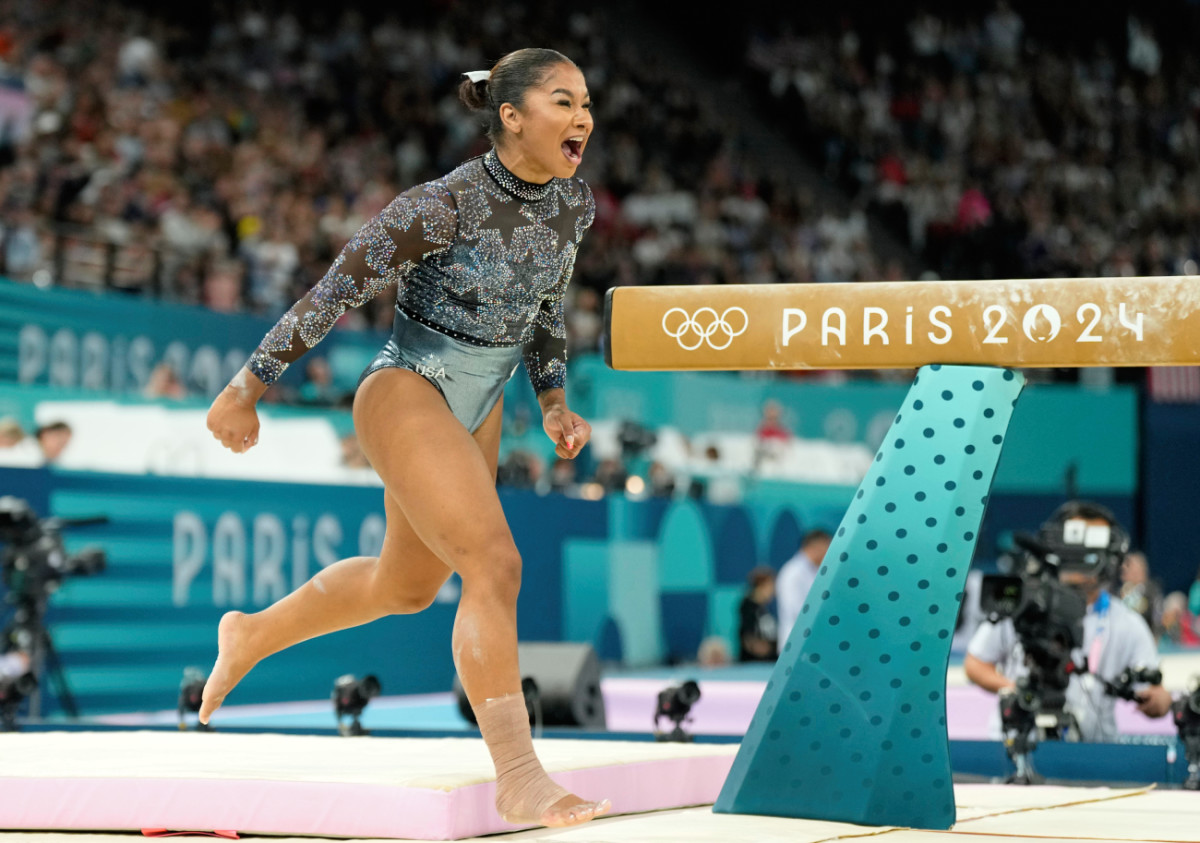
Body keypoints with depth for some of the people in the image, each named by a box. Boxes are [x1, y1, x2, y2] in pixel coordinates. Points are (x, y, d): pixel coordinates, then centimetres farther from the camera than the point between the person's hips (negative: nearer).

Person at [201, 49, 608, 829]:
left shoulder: (575, 202, -4)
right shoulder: (444, 204, -25)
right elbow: (335, 291, -17)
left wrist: (555, 402, 7)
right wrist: (246, 391, -11)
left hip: (477, 409, 8)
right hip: (407, 394, -8)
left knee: (408, 584, 22)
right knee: (496, 567, -22)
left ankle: (253, 635, 47)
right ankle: (518, 779, -19)